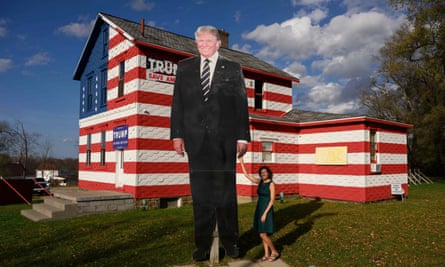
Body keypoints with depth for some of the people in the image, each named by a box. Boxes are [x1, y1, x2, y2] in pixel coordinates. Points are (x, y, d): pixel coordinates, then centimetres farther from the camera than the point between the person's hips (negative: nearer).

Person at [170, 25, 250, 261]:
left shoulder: (233, 69, 11)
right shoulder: (184, 67, 15)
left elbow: (241, 105, 6)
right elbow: (177, 103, 10)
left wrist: (243, 136, -2)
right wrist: (177, 134, 1)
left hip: (224, 138, -1)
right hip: (196, 138, 2)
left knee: (225, 189, 2)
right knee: (200, 192, 4)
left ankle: (230, 240, 17)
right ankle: (203, 244, 14)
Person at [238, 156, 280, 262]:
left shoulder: (271, 184, -12)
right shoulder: (260, 182, 6)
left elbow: (272, 200, -15)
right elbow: (246, 175, 7)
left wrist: (265, 213, -19)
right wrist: (241, 162, 3)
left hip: (267, 210, -7)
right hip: (259, 209, 7)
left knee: (263, 235, -6)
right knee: (263, 234, 11)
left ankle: (275, 252, 11)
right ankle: (267, 254, 21)